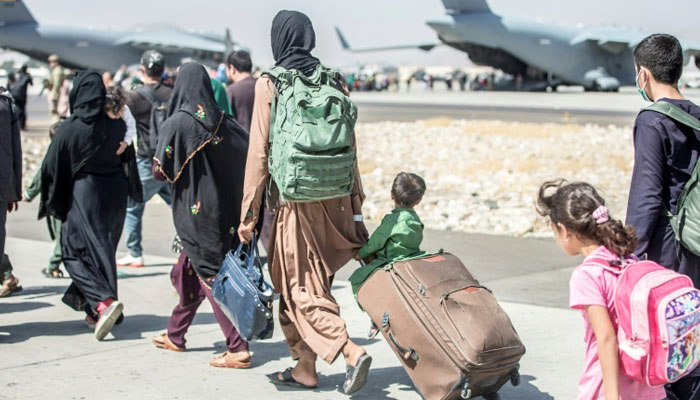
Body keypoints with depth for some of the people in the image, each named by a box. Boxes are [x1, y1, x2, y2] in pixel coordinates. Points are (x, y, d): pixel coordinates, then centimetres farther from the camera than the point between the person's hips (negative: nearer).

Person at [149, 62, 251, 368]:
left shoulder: (176, 123, -14)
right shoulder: (224, 122, 0)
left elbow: (160, 171, -15)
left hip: (192, 211, -6)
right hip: (224, 209, 6)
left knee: (211, 276, -3)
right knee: (189, 270, 20)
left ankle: (237, 348, -7)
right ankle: (175, 335, 34)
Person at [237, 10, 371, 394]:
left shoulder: (269, 84, -8)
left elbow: (259, 151, -9)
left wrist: (249, 212, -4)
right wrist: (355, 201, 15)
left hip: (294, 200, -5)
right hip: (333, 199, 5)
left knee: (299, 287, 3)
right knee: (309, 282, 17)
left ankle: (351, 351, -14)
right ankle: (305, 367, 22)